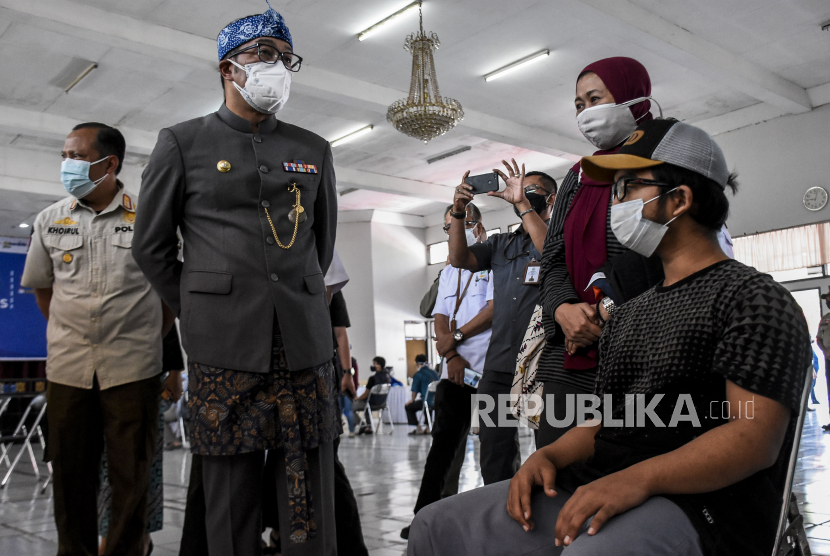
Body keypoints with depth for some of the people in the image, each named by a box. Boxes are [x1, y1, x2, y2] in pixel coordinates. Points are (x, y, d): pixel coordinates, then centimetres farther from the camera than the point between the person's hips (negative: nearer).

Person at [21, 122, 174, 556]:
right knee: (70, 471, 10)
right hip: (67, 366, 3)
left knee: (131, 473, 3)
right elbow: (41, 287, 18)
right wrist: (70, 336, 11)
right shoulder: (49, 220, 7)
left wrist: (151, 336, 4)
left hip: (133, 368, -3)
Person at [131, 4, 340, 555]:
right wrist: (198, 313, 7)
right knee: (232, 494, 5)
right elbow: (151, 246, 9)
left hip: (305, 344, 3)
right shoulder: (182, 143, 6)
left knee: (311, 497, 5)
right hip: (223, 347, -2)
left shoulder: (314, 150, 14)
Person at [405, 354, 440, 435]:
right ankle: (427, 428, 35)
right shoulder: (434, 373, 12)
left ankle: (418, 429, 11)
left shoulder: (418, 374, -7)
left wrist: (412, 400, 14)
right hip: (437, 401, 7)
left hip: (428, 402, -6)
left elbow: (415, 391, -5)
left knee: (408, 406, 16)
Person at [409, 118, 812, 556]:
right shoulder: (628, 314, 22)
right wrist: (549, 456, 1)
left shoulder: (752, 296, -4)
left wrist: (638, 478, -28)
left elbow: (756, 437, -16)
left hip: (697, 504, -7)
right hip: (595, 493, 8)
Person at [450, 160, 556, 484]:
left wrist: (523, 203, -17)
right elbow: (459, 258, 9)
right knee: (494, 458, 7)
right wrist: (458, 212, -4)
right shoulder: (501, 244, 22)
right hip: (498, 365, 5)